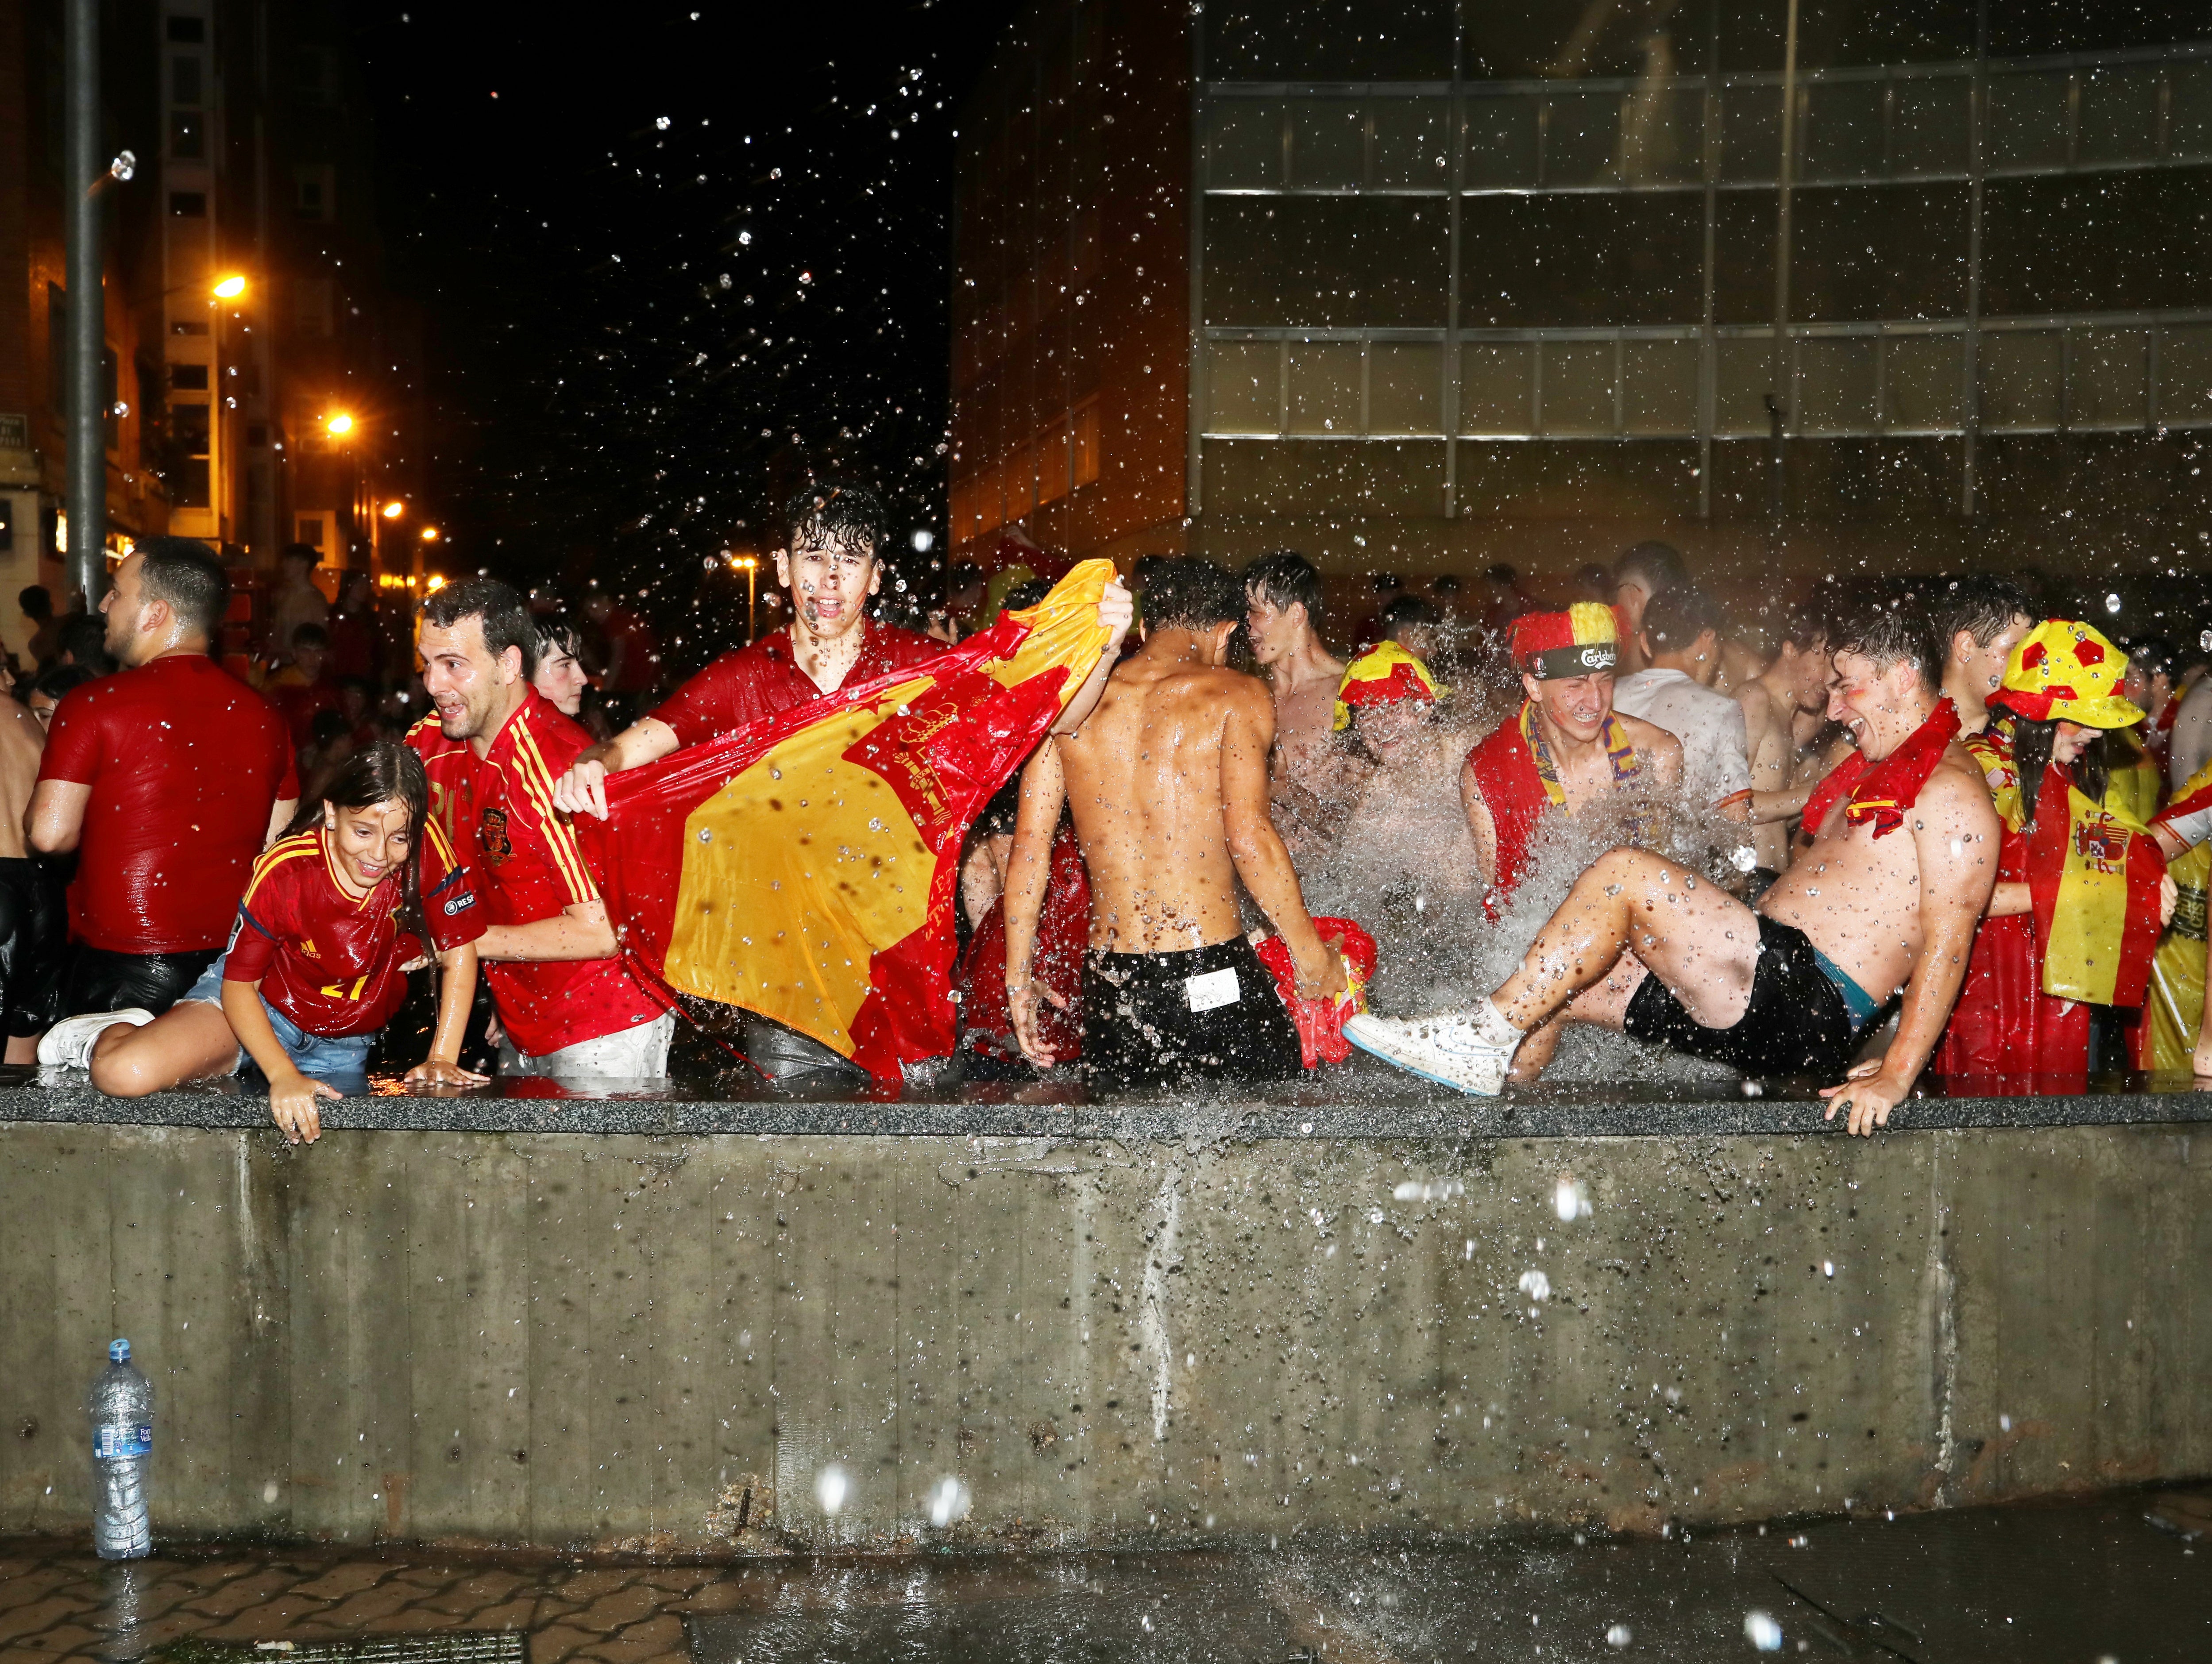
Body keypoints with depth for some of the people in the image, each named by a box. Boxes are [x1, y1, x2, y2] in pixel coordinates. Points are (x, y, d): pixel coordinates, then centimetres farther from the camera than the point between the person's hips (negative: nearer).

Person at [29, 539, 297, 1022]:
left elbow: (50, 833, -12)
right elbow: (276, 840, 8)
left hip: (119, 963, -4)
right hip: (231, 962, 4)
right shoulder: (263, 715, 3)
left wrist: (103, 830, 8)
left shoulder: (94, 705, -10)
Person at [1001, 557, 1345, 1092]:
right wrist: (1311, 952, -5)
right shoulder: (1235, 695, -3)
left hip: (1110, 987, 4)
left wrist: (1018, 978, 12)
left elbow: (1029, 847, 6)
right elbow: (1248, 835, -15)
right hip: (1215, 977, -4)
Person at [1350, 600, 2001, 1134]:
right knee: (1557, 979, 5)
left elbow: (1948, 941, -15)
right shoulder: (1879, 771, 25)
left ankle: (1486, 1033, -15)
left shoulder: (1951, 788, -7)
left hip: (1808, 1009, -10)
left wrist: (1895, 1076, -20)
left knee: (1624, 872, -21)